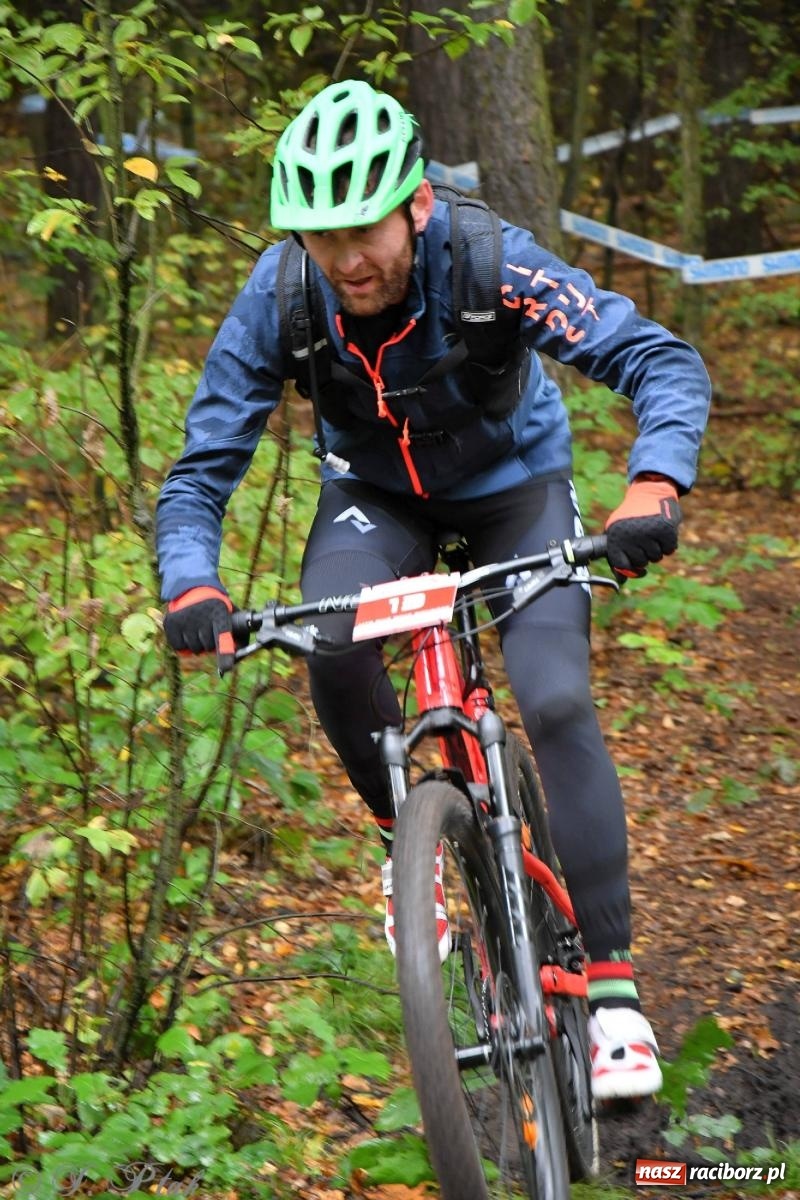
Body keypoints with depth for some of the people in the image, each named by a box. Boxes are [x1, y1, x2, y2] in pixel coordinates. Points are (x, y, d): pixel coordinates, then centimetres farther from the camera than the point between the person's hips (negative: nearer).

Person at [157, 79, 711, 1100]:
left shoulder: (492, 265, -33)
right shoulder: (280, 297, -27)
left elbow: (664, 362, -33)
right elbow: (202, 466, -22)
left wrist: (653, 485, -52)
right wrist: (190, 584, -41)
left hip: (513, 487, -2)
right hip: (377, 493, 2)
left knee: (555, 701, -21)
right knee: (331, 649, -29)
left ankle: (613, 987, -12)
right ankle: (407, 835, 1)